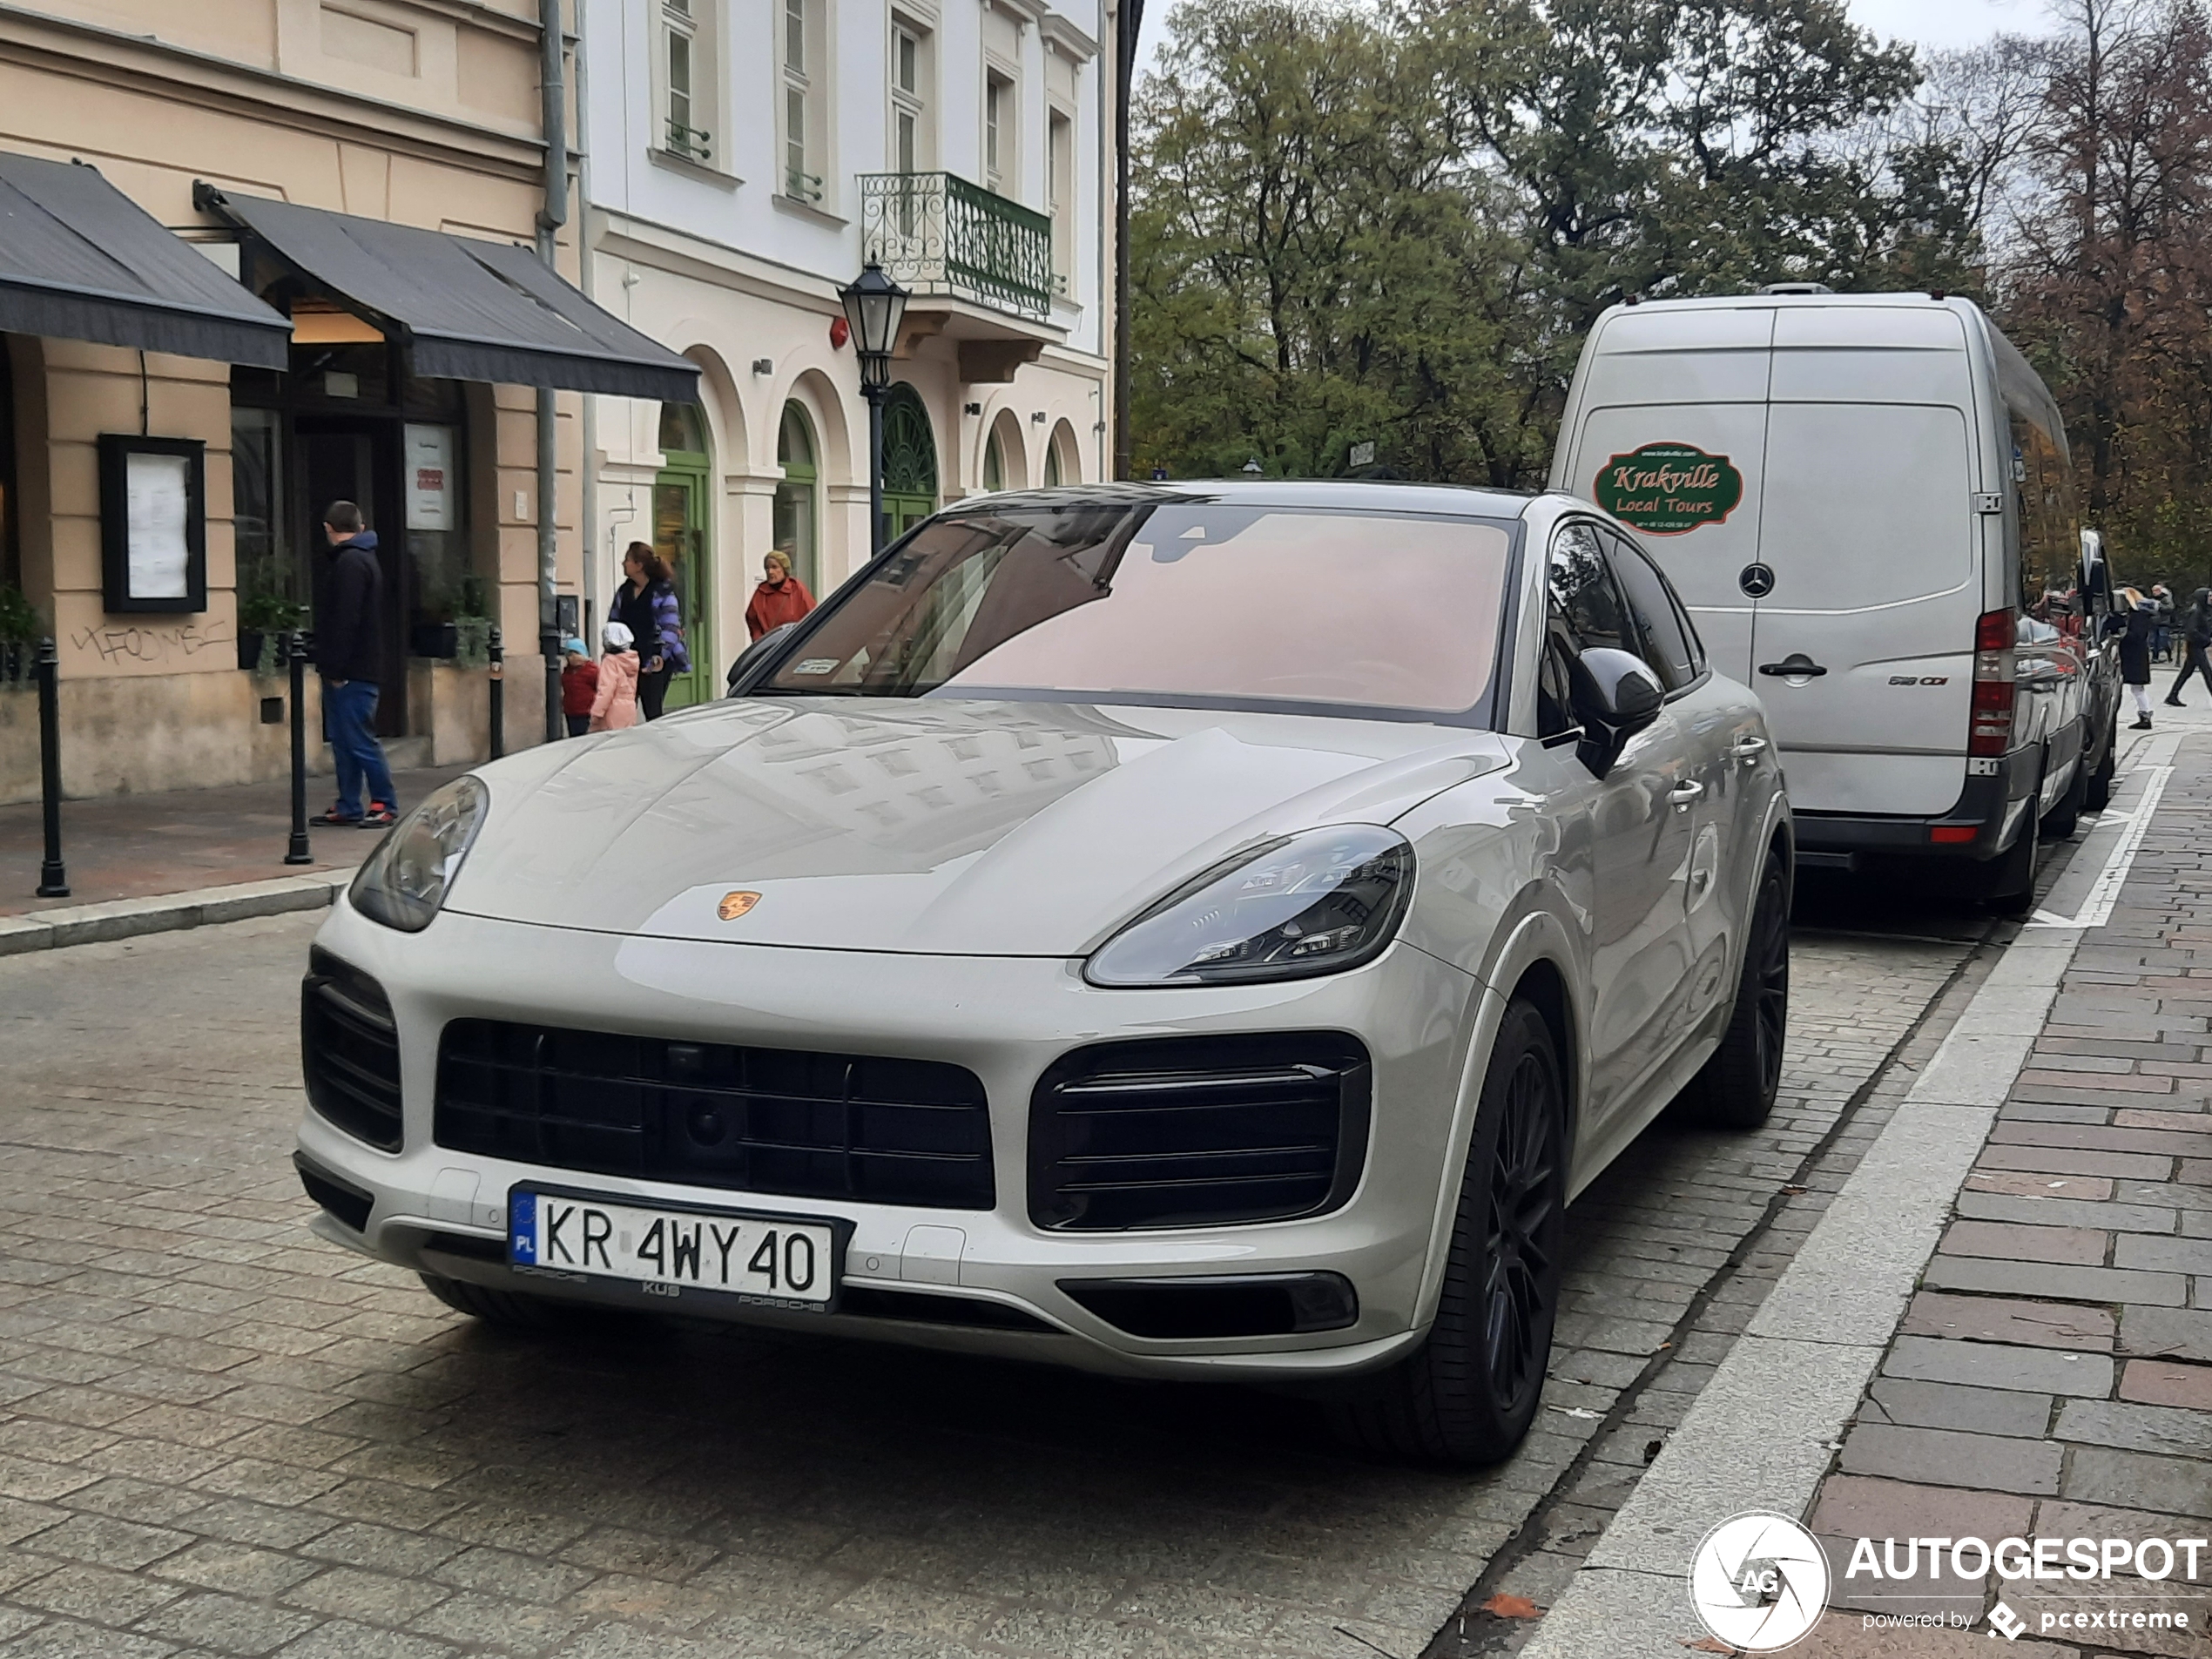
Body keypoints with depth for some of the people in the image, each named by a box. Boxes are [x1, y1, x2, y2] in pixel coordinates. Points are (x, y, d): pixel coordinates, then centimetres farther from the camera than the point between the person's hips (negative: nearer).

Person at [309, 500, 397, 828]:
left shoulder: (349, 563, -14)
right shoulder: (363, 558, 19)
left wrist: (336, 668, -21)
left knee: (359, 740, -8)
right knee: (343, 739, 12)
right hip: (354, 671, 10)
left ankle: (385, 805, -5)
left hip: (351, 673, -10)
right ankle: (348, 807, 15)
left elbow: (345, 620, -22)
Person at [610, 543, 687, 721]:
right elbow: (613, 624, 19)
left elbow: (671, 628, -13)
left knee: (652, 712, -4)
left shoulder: (663, 592, -6)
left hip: (655, 663, -5)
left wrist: (661, 654, -26)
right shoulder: (624, 592, 13)